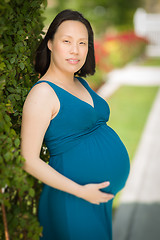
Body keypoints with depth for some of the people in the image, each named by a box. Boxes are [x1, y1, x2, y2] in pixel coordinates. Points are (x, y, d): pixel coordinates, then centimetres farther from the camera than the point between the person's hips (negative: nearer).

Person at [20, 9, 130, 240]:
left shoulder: (81, 83, 9)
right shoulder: (43, 92, -16)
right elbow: (29, 160, -18)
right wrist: (80, 191, -20)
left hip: (105, 194, 8)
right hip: (77, 203, -8)